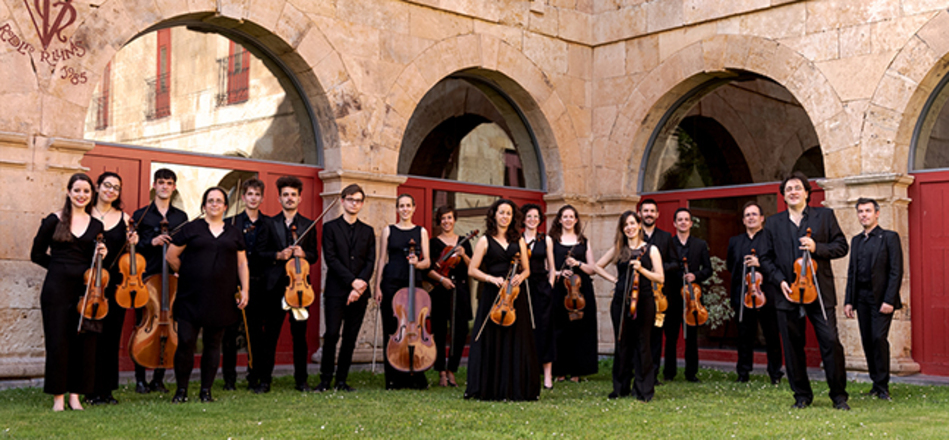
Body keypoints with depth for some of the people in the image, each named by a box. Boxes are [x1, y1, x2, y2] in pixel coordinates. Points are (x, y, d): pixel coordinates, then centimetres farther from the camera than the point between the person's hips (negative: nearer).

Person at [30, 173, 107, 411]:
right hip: (57, 287, -2)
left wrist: (102, 255, -5)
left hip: (85, 288, 2)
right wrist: (61, 266, 3)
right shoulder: (54, 220, 2)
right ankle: (58, 395, 9)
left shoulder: (96, 225, 9)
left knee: (83, 340, 3)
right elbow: (37, 253, 6)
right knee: (58, 340, 0)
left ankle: (75, 393, 13)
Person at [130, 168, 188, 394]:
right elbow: (132, 248, 0)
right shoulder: (141, 215, 6)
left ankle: (159, 378, 11)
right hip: (146, 278, -2)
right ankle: (140, 378, 9)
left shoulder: (181, 217, 13)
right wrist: (152, 242, -15)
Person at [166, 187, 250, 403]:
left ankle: (206, 390, 14)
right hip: (192, 297, -2)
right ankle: (181, 390, 7)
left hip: (221, 298, 2)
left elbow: (242, 264, 13)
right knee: (186, 342, -6)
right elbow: (171, 256, 6)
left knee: (213, 344, 5)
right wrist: (188, 275, 10)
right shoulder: (191, 229, 4)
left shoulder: (234, 233, 13)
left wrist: (245, 290, 5)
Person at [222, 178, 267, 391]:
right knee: (230, 332, 1)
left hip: (258, 284, 0)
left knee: (255, 332, 3)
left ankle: (254, 377, 12)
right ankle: (229, 378, 10)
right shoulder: (230, 223, 7)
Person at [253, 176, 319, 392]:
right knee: (269, 334, 1)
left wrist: (303, 253, -9)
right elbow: (258, 253, 5)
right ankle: (265, 380, 9)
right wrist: (278, 255, -11)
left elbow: (314, 255, 11)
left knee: (299, 334, 3)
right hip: (275, 286, -1)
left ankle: (301, 380, 11)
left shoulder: (308, 225, 12)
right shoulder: (269, 224, 9)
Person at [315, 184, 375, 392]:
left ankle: (342, 380, 10)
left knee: (351, 337, 3)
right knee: (332, 335, -7)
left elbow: (370, 262, 6)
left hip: (359, 292, 3)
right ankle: (325, 379, 2)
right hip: (336, 291, -3)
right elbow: (331, 258, -5)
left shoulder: (368, 231, 15)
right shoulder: (330, 227, 5)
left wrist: (360, 285, -9)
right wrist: (352, 280, -13)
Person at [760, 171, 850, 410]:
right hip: (788, 293, 2)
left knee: (831, 342, -7)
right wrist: (779, 280, -4)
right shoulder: (773, 223, 12)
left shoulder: (824, 216, 9)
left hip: (819, 292, -2)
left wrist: (816, 247, -11)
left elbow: (841, 246, 6)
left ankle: (839, 395, 5)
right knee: (792, 348, 5)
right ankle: (802, 395, 17)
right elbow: (766, 258, 11)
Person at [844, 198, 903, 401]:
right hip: (861, 298, 6)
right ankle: (876, 382, 13)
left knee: (879, 338, -12)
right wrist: (848, 301, 9)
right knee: (867, 341, 5)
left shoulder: (889, 237, -2)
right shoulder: (856, 241, 16)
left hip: (881, 298, -6)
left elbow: (896, 271, -8)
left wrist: (889, 300, -15)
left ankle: (882, 386, -4)